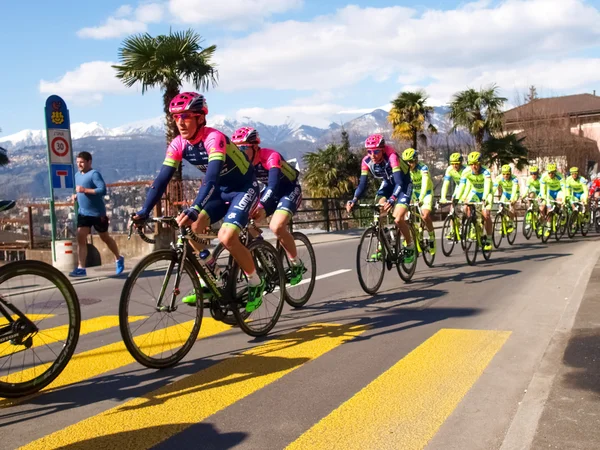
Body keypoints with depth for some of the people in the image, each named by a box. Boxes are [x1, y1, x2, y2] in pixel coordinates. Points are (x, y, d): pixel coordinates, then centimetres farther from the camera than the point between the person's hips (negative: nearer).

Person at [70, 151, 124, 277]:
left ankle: (119, 259, 32)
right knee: (80, 238, -6)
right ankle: (81, 268, -4)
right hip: (83, 213, 6)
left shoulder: (94, 174, -14)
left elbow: (103, 190, -26)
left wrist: (85, 190, -27)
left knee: (105, 237, 9)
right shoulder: (77, 175, 10)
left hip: (98, 213, -6)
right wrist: (76, 195, 4)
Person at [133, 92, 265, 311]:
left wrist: (194, 209, -54)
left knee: (227, 237, -24)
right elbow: (162, 179, -12)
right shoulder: (178, 145, -9)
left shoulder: (213, 138, -29)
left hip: (244, 188, -7)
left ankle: (256, 284, -2)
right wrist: (144, 211, -21)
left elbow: (211, 177, -42)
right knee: (191, 228, -12)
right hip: (220, 190, 7)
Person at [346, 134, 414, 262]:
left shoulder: (391, 157, -35)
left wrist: (392, 200, -57)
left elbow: (399, 182, -42)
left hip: (403, 184, -5)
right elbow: (363, 183, -17)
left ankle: (410, 245, 5)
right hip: (388, 183, 5)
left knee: (397, 219, -18)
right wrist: (354, 200, -33)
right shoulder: (366, 161, -19)